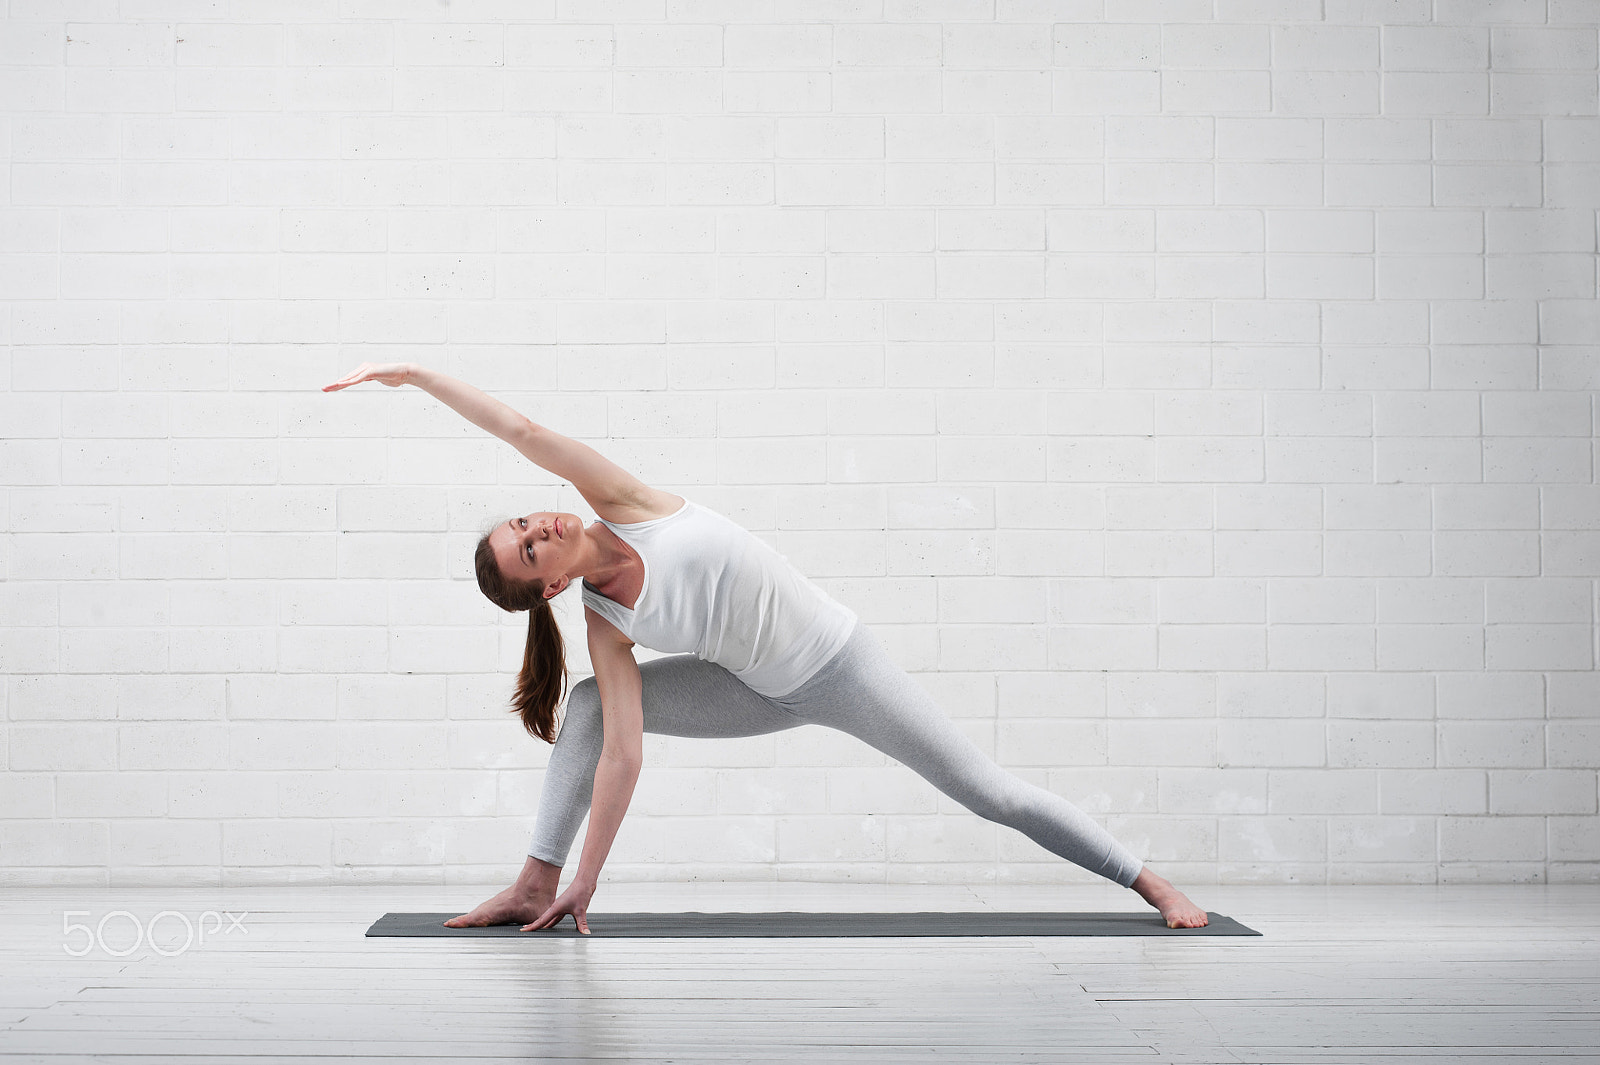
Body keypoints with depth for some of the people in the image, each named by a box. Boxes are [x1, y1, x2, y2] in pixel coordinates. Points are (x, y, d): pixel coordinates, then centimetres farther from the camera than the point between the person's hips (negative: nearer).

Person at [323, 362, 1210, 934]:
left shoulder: (623, 504, -16)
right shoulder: (605, 626, -12)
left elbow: (521, 431, -20)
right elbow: (620, 755, -15)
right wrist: (584, 883, -18)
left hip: (837, 661, -2)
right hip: (768, 692, 2)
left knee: (990, 793, -1)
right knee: (590, 709, -10)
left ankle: (1151, 884, 11)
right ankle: (538, 886, -5)